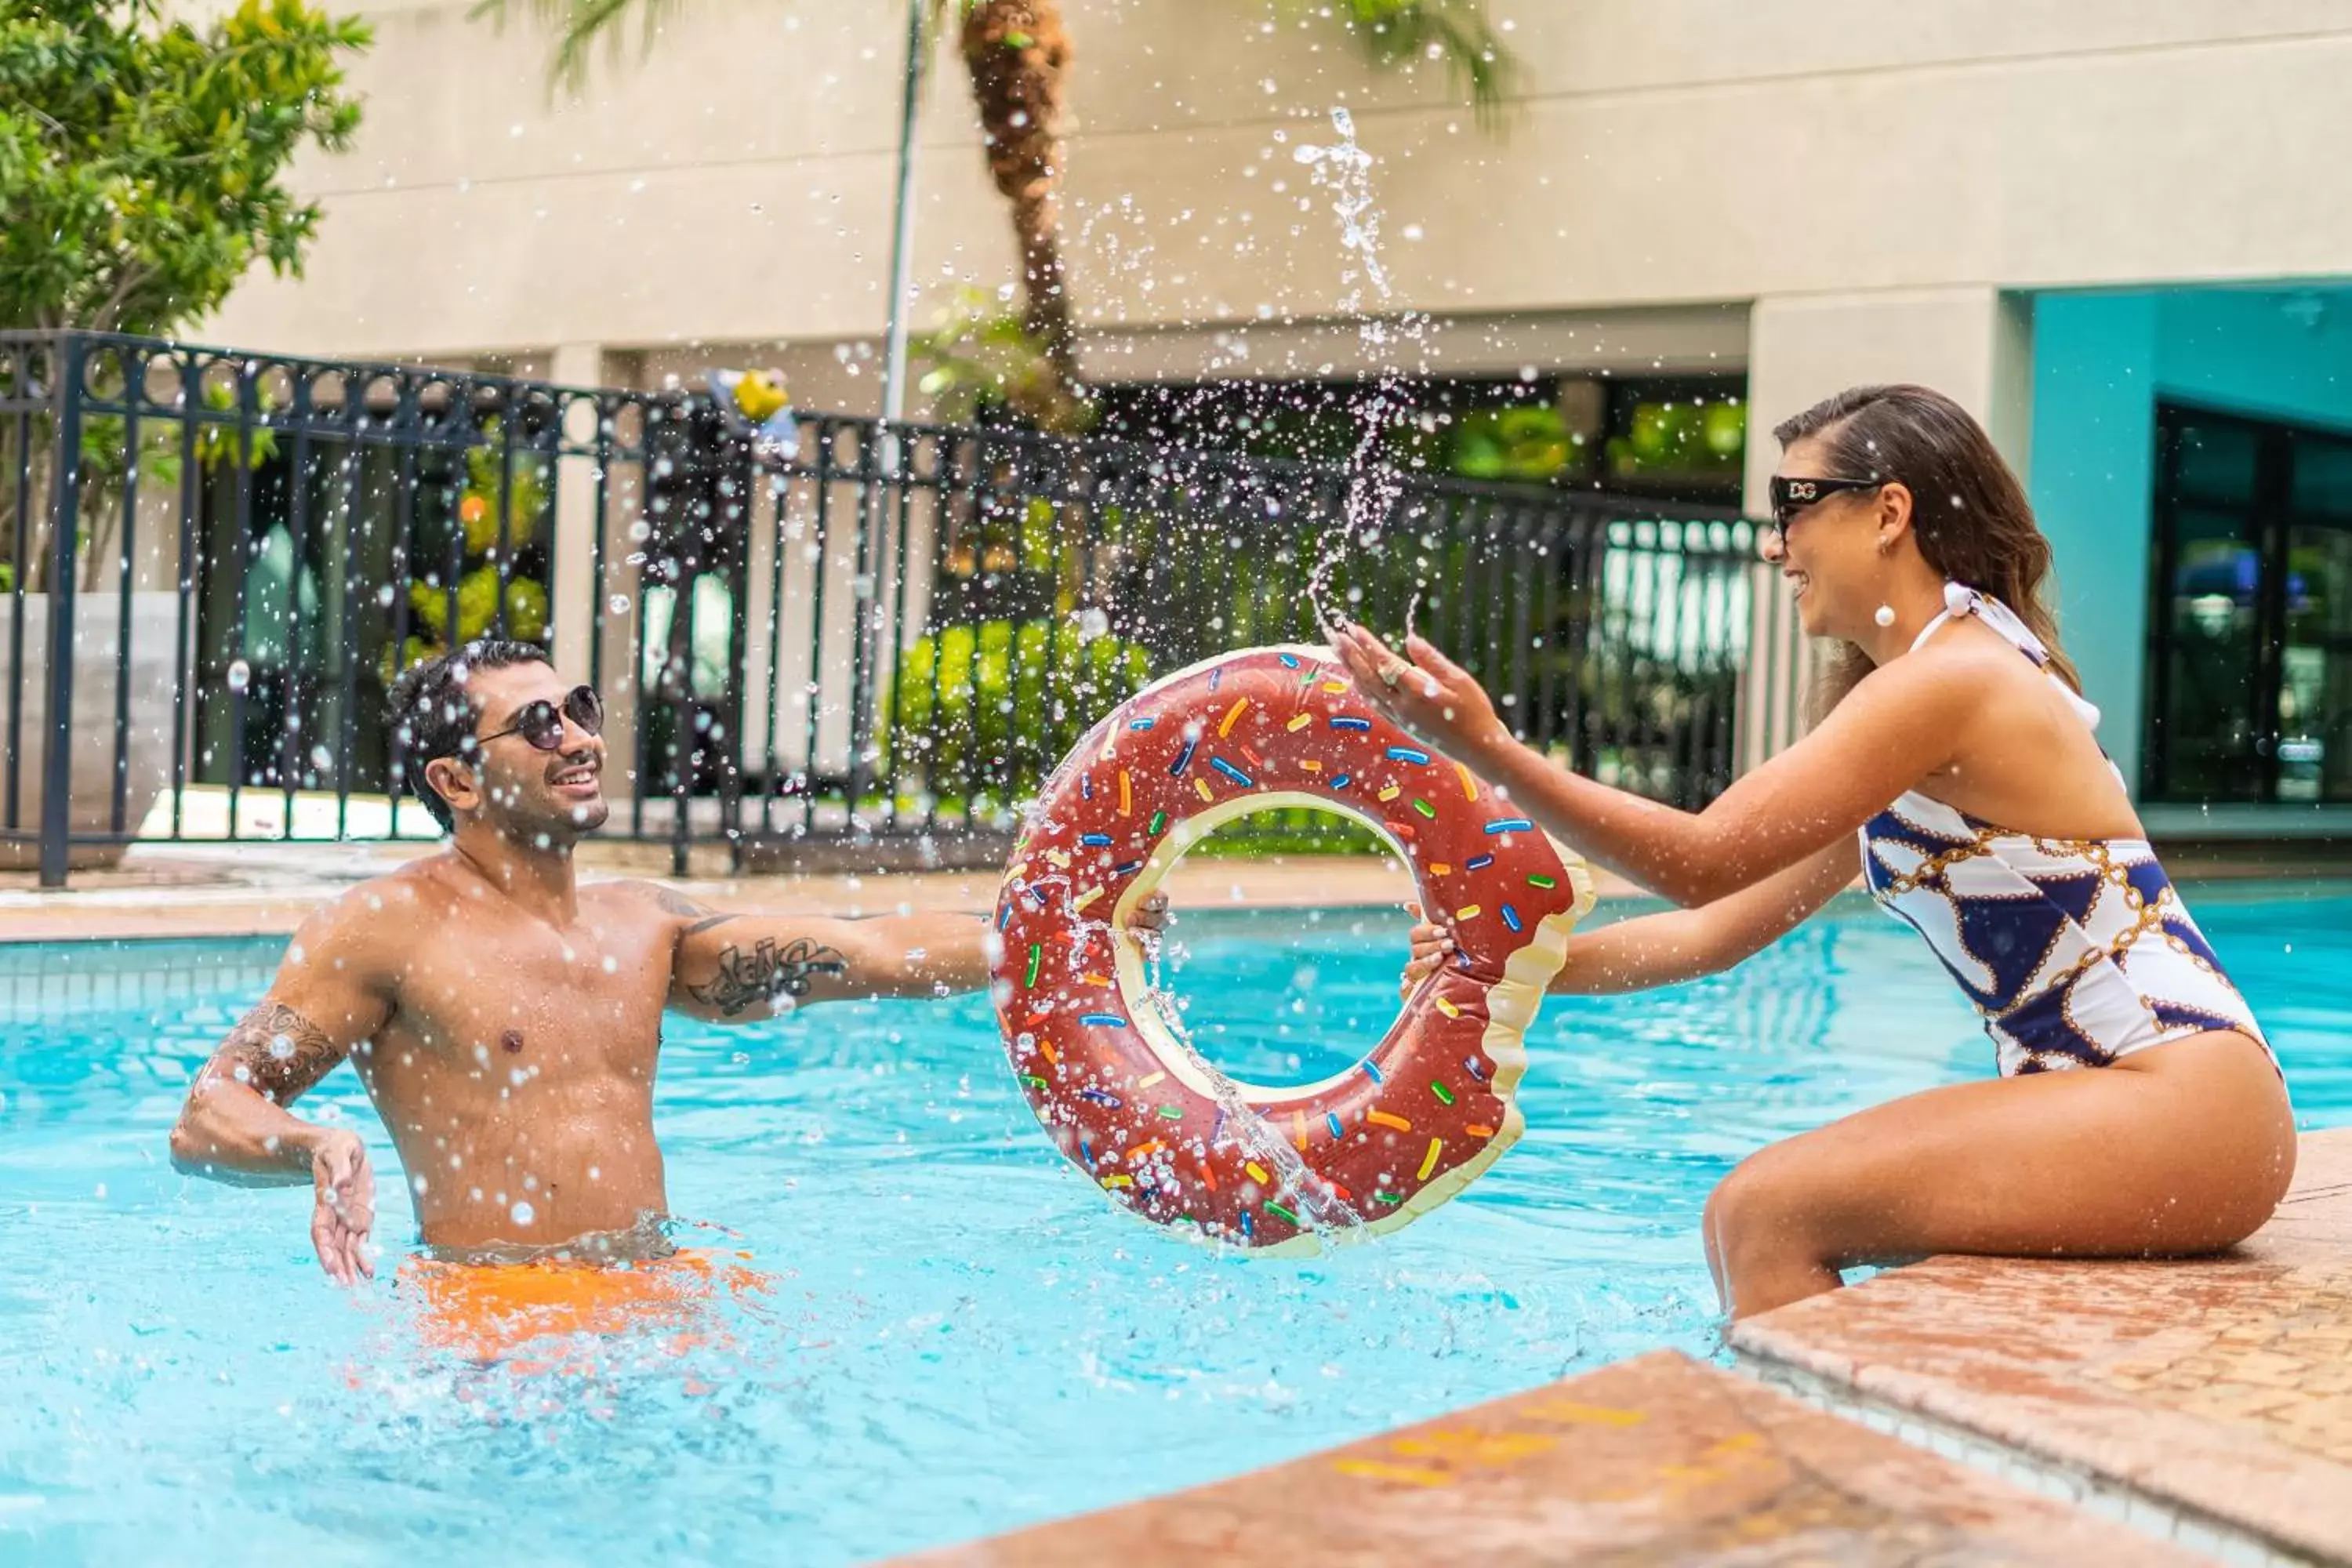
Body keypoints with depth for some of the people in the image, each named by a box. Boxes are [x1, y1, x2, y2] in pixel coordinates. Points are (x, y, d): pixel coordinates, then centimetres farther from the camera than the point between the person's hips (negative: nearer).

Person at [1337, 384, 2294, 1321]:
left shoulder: (1954, 678, -13)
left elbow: (1705, 861, -18)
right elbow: (1720, 930, 17)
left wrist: (1485, 747, -20)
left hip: (2183, 1108, -10)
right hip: (2087, 1092, 10)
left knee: (1769, 1215, -15)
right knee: (1751, 1218, 9)